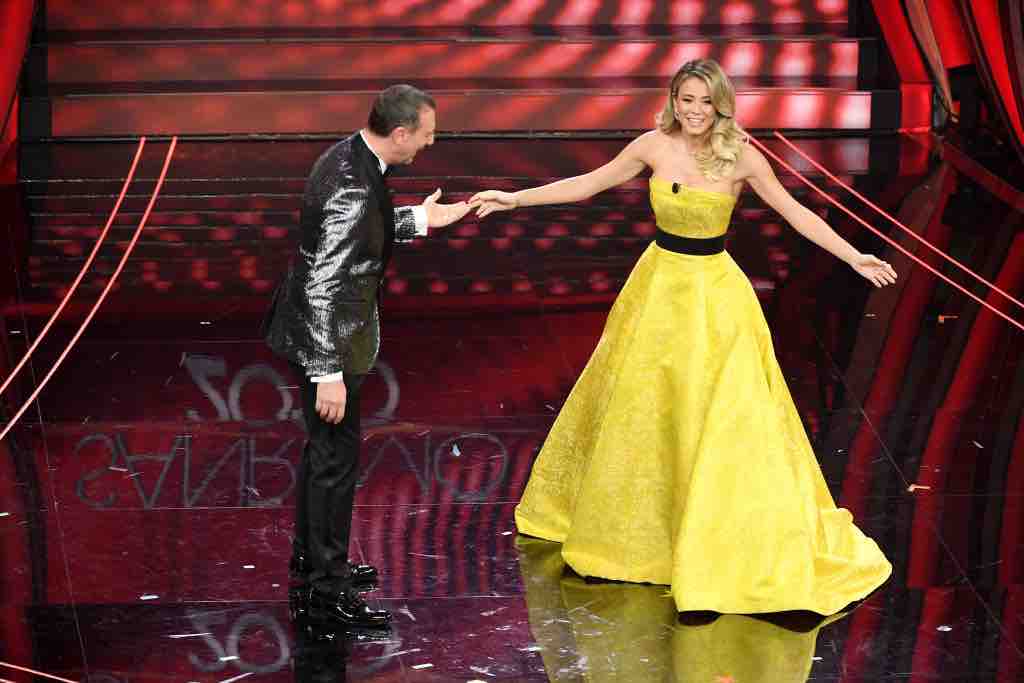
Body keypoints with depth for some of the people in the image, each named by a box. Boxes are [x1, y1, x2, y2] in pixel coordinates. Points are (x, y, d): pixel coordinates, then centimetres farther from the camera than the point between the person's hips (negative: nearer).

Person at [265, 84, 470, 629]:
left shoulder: (347, 156, 0)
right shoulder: (352, 189, -29)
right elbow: (322, 286, -29)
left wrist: (418, 220, 14)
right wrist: (328, 374, -27)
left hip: (321, 332, 10)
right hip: (328, 338, -10)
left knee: (323, 449, 22)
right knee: (336, 456, 0)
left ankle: (311, 562, 36)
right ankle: (325, 590, 9)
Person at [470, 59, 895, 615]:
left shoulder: (739, 156, -13)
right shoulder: (655, 145, -5)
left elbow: (794, 212, -7)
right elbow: (589, 184, 5)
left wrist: (853, 257, -13)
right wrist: (516, 198, 4)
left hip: (711, 294, -4)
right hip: (658, 284, 4)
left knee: (723, 417, -5)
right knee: (630, 405, 15)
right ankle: (610, 521, 36)